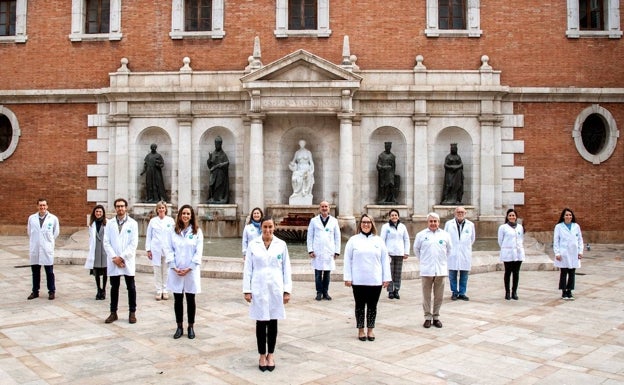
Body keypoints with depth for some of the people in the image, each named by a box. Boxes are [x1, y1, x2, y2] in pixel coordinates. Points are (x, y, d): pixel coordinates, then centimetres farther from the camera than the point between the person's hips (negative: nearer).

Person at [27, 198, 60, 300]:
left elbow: (56, 232, 8)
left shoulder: (53, 218, -1)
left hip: (47, 250, -2)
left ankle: (51, 291, 12)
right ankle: (35, 291, 21)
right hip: (34, 249, 2)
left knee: (49, 272, 2)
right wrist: (35, 242, 13)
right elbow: (29, 232, 15)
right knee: (35, 272, 11)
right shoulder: (31, 218, 5)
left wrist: (49, 241, 8)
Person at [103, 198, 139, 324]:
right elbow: (106, 243, 1)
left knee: (131, 287, 4)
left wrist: (122, 257, -13)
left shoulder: (133, 223, -1)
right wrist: (114, 258, -10)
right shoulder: (110, 224, 6)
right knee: (114, 287, 9)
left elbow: (134, 243, -7)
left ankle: (132, 313, 13)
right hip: (113, 261, 2)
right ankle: (113, 313, 17)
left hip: (128, 261, -2)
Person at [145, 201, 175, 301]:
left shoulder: (170, 220, 3)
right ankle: (158, 291, 11)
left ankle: (165, 290, 12)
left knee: (166, 271, 3)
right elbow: (148, 235, 7)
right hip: (156, 249, 1)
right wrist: (148, 249, 2)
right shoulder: (153, 221, 5)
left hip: (168, 249, 0)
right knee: (157, 271, 3)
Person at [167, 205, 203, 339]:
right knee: (178, 299, 7)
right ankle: (179, 327, 19)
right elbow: (170, 250, 2)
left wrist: (189, 268, -12)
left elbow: (198, 252, -5)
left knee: (190, 299, 7)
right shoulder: (173, 231, 4)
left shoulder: (197, 232, 0)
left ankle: (191, 327, 18)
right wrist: (174, 267, -10)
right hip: (176, 271, 1)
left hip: (191, 271, -1)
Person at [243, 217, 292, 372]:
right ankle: (262, 355, 18)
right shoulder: (253, 244, -1)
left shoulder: (281, 244, 1)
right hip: (259, 289, -1)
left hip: (276, 289, 1)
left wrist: (287, 290, -1)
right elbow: (248, 268, 1)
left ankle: (270, 354, 22)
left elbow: (286, 268, 3)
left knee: (273, 322, 9)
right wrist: (247, 290, -3)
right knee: (261, 323, 5)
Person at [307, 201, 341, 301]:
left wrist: (337, 251, 3)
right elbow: (309, 236, 5)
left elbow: (337, 237, 8)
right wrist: (310, 250, -2)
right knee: (318, 273, 1)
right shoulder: (314, 220, 5)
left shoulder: (334, 221, 7)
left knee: (327, 273, 5)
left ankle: (325, 292, 15)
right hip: (317, 252, -1)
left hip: (329, 252, 1)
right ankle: (319, 292, 10)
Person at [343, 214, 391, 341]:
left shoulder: (379, 240, 6)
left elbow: (385, 259, 5)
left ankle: (370, 329, 23)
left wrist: (386, 278, 1)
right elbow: (348, 260, 0)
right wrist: (347, 277, -5)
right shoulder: (353, 240, 1)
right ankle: (361, 330, 20)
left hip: (375, 281, 1)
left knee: (372, 306, 9)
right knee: (360, 306, 8)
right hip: (358, 281, -1)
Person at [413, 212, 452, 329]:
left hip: (441, 270, 2)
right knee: (426, 296, 3)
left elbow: (449, 249, 18)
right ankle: (428, 317, 13)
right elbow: (416, 249, 12)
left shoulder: (445, 235, 5)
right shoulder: (421, 235, 1)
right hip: (426, 270, -1)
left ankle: (436, 317, 20)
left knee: (439, 296, 7)